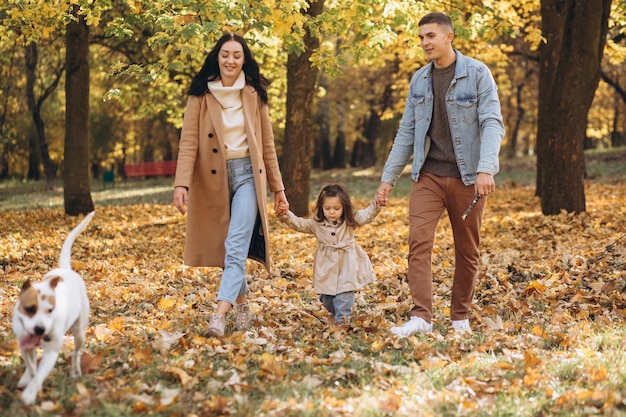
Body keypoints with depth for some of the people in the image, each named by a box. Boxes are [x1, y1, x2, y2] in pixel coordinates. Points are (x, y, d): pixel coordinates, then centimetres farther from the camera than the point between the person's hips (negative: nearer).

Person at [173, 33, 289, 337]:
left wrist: (278, 188, 9)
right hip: (213, 179, 1)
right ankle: (243, 306, 26)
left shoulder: (254, 94, 4)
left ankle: (219, 315, -21)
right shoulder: (200, 95, 0)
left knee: (236, 247, -14)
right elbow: (189, 141, -7)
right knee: (224, 248, 10)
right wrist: (182, 184, -19)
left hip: (247, 175, -1)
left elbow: (267, 144, 9)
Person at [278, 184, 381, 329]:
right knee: (326, 295, 9)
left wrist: (376, 205, -33)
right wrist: (286, 216, -25)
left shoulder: (350, 220, -4)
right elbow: (299, 224, -8)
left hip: (347, 263, -2)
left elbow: (366, 215, -13)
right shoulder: (316, 223, -3)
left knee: (344, 291, -10)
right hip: (327, 265, 2)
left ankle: (342, 318, -3)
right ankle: (336, 312, 35)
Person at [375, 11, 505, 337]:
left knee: (467, 250, 6)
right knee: (418, 241, -12)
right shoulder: (419, 80, 9)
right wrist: (388, 178, 9)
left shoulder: (477, 74, -5)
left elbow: (492, 124, -13)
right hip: (428, 175, 3)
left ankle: (460, 317, 19)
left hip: (467, 177, -3)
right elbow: (407, 132, 12)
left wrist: (486, 169, -28)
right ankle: (421, 316, -15)